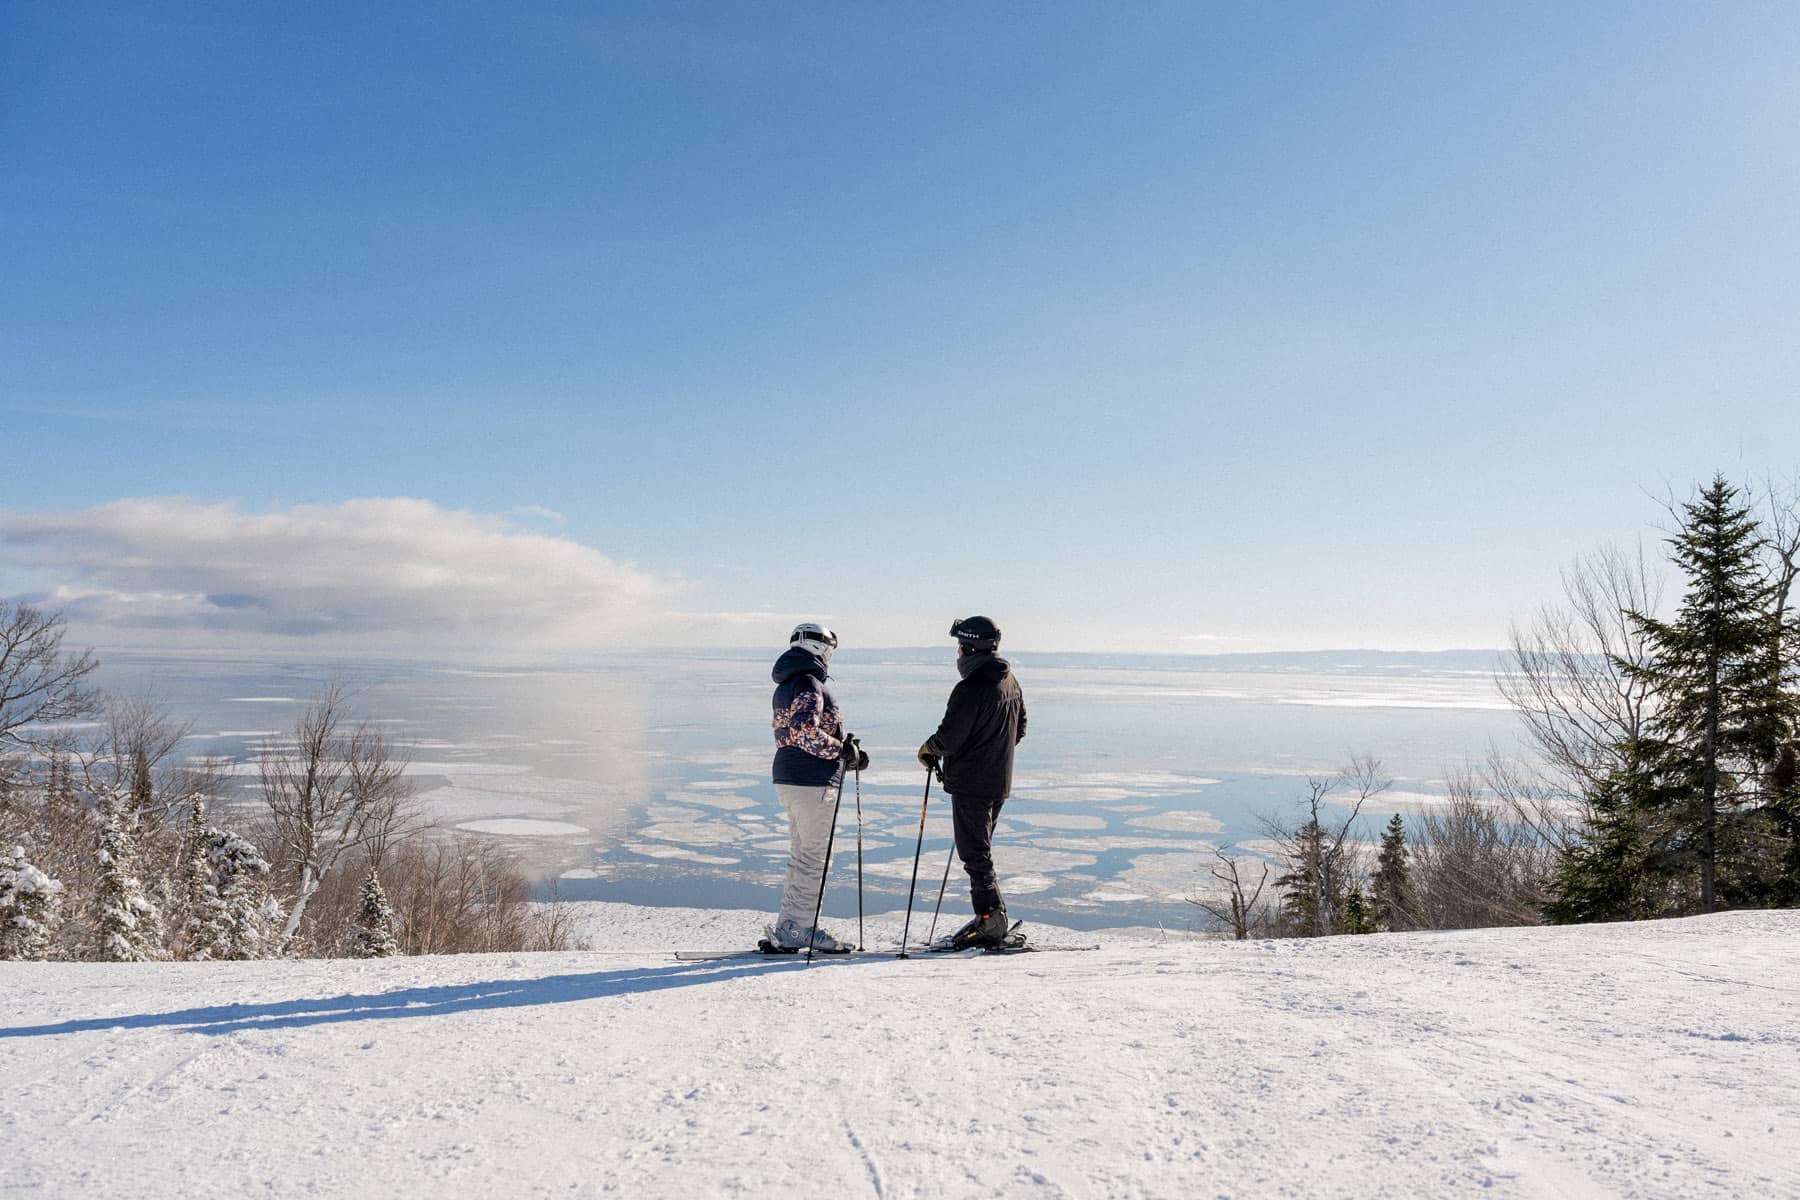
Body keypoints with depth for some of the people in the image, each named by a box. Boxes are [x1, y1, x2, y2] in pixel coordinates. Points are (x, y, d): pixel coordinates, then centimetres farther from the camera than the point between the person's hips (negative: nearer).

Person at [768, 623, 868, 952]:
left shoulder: (786, 686, 17)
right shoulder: (809, 684, -14)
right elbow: (805, 732, -27)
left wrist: (845, 751, 13)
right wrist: (842, 750, -16)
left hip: (789, 777, 10)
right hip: (813, 782, -10)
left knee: (801, 854, 15)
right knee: (814, 856, -3)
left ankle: (787, 927, 19)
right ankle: (799, 928, 0)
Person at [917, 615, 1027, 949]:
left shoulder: (971, 688, -21)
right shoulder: (1011, 681, 8)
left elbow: (949, 738, -21)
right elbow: (1020, 729, 18)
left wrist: (928, 749, -1)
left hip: (971, 784, -9)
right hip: (1000, 782, 9)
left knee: (975, 854, -2)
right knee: (980, 850, 19)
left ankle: (990, 923, 0)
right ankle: (993, 918, 23)